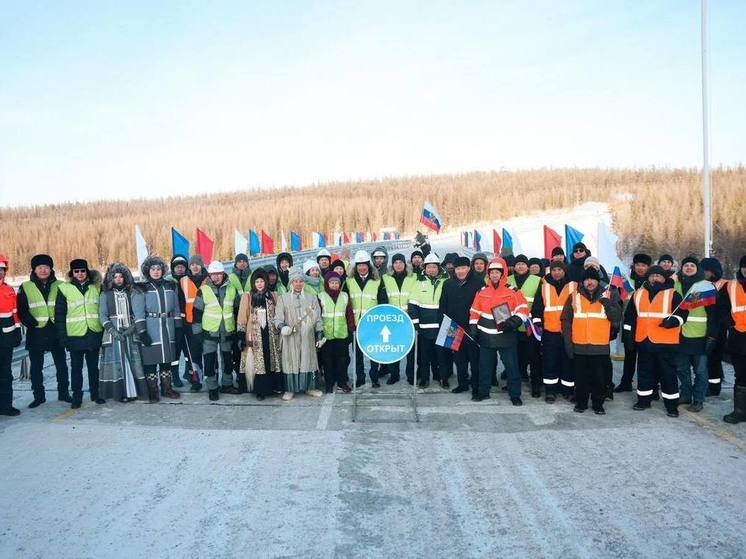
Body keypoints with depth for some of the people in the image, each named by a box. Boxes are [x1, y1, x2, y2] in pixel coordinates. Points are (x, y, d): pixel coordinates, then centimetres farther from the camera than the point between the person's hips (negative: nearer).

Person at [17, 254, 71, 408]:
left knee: (61, 365, 8)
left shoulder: (59, 286, 5)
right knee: (36, 367, 6)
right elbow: (22, 311, -1)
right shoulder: (26, 287, 3)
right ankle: (38, 395, 17)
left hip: (56, 332, 1)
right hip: (36, 333, -1)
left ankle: (63, 393, 20)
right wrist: (34, 323, -12)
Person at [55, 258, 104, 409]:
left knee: (93, 366, 12)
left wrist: (104, 330, 6)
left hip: (94, 334, 2)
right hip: (75, 336, -2)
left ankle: (95, 393, 24)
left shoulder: (96, 287, 6)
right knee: (76, 367, 6)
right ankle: (76, 396, 15)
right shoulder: (65, 289, -2)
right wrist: (62, 336, -7)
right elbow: (59, 314, -2)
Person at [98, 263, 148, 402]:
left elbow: (135, 313, 8)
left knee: (132, 361, -2)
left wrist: (132, 326, -10)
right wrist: (113, 331, -13)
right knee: (116, 362, -3)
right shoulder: (105, 294, 5)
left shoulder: (129, 293, 12)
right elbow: (102, 315, -2)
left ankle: (133, 390, 3)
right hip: (113, 333, -2)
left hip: (129, 333, 2)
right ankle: (120, 392, -1)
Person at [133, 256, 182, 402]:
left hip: (168, 331, 4)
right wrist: (142, 332, -15)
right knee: (150, 361, 0)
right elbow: (138, 313, -8)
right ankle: (152, 391, 11)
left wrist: (178, 327, 9)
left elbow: (176, 309, 14)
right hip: (150, 332, -4)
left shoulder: (169, 287, 11)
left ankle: (167, 388, 22)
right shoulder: (141, 289, -2)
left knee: (166, 359, 11)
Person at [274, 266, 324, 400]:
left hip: (307, 336, 2)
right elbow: (278, 317, 1)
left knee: (308, 359, 4)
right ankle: (290, 389, 8)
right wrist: (281, 326, -19)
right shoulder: (283, 298, 6)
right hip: (290, 336, -1)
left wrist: (320, 332, 3)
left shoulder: (311, 298, 11)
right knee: (291, 361, -1)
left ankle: (309, 387, 15)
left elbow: (317, 317, 10)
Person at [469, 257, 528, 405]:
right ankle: (483, 392, 25)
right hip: (486, 337, 3)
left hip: (506, 336, -3)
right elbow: (474, 312, 10)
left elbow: (523, 309, -7)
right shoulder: (482, 291, 6)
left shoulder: (512, 291, -4)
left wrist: (514, 321, -22)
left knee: (511, 366, 1)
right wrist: (473, 329, 5)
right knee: (484, 365, 11)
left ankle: (515, 395, 12)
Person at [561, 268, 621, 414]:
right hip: (579, 346, 0)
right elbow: (566, 320, 3)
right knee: (581, 377, 9)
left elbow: (616, 317, -3)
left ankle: (598, 404, 18)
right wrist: (568, 342, -3)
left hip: (601, 346, 0)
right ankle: (581, 403, 21)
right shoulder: (574, 296, 4)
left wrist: (607, 303, -17)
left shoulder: (609, 295, 5)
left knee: (599, 377, 6)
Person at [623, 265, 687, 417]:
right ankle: (644, 400, 25)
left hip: (665, 342, -4)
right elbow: (630, 315, 18)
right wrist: (627, 333, 14)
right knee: (644, 371, 13)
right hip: (643, 341, 4)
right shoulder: (639, 294, 12)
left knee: (668, 373, 0)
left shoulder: (672, 294, 1)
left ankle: (672, 405, 8)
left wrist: (673, 321, -21)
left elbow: (683, 312, -2)